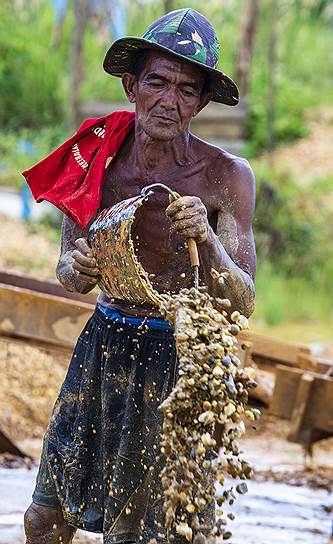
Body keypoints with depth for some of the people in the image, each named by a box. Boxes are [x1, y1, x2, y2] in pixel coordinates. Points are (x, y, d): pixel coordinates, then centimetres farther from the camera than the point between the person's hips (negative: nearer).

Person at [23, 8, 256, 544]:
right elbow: (69, 272, 5)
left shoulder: (227, 176, -14)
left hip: (178, 361, -4)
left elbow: (242, 305, -13)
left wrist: (206, 241, -31)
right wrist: (80, 268, -19)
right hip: (105, 344, 4)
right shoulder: (98, 155, -5)